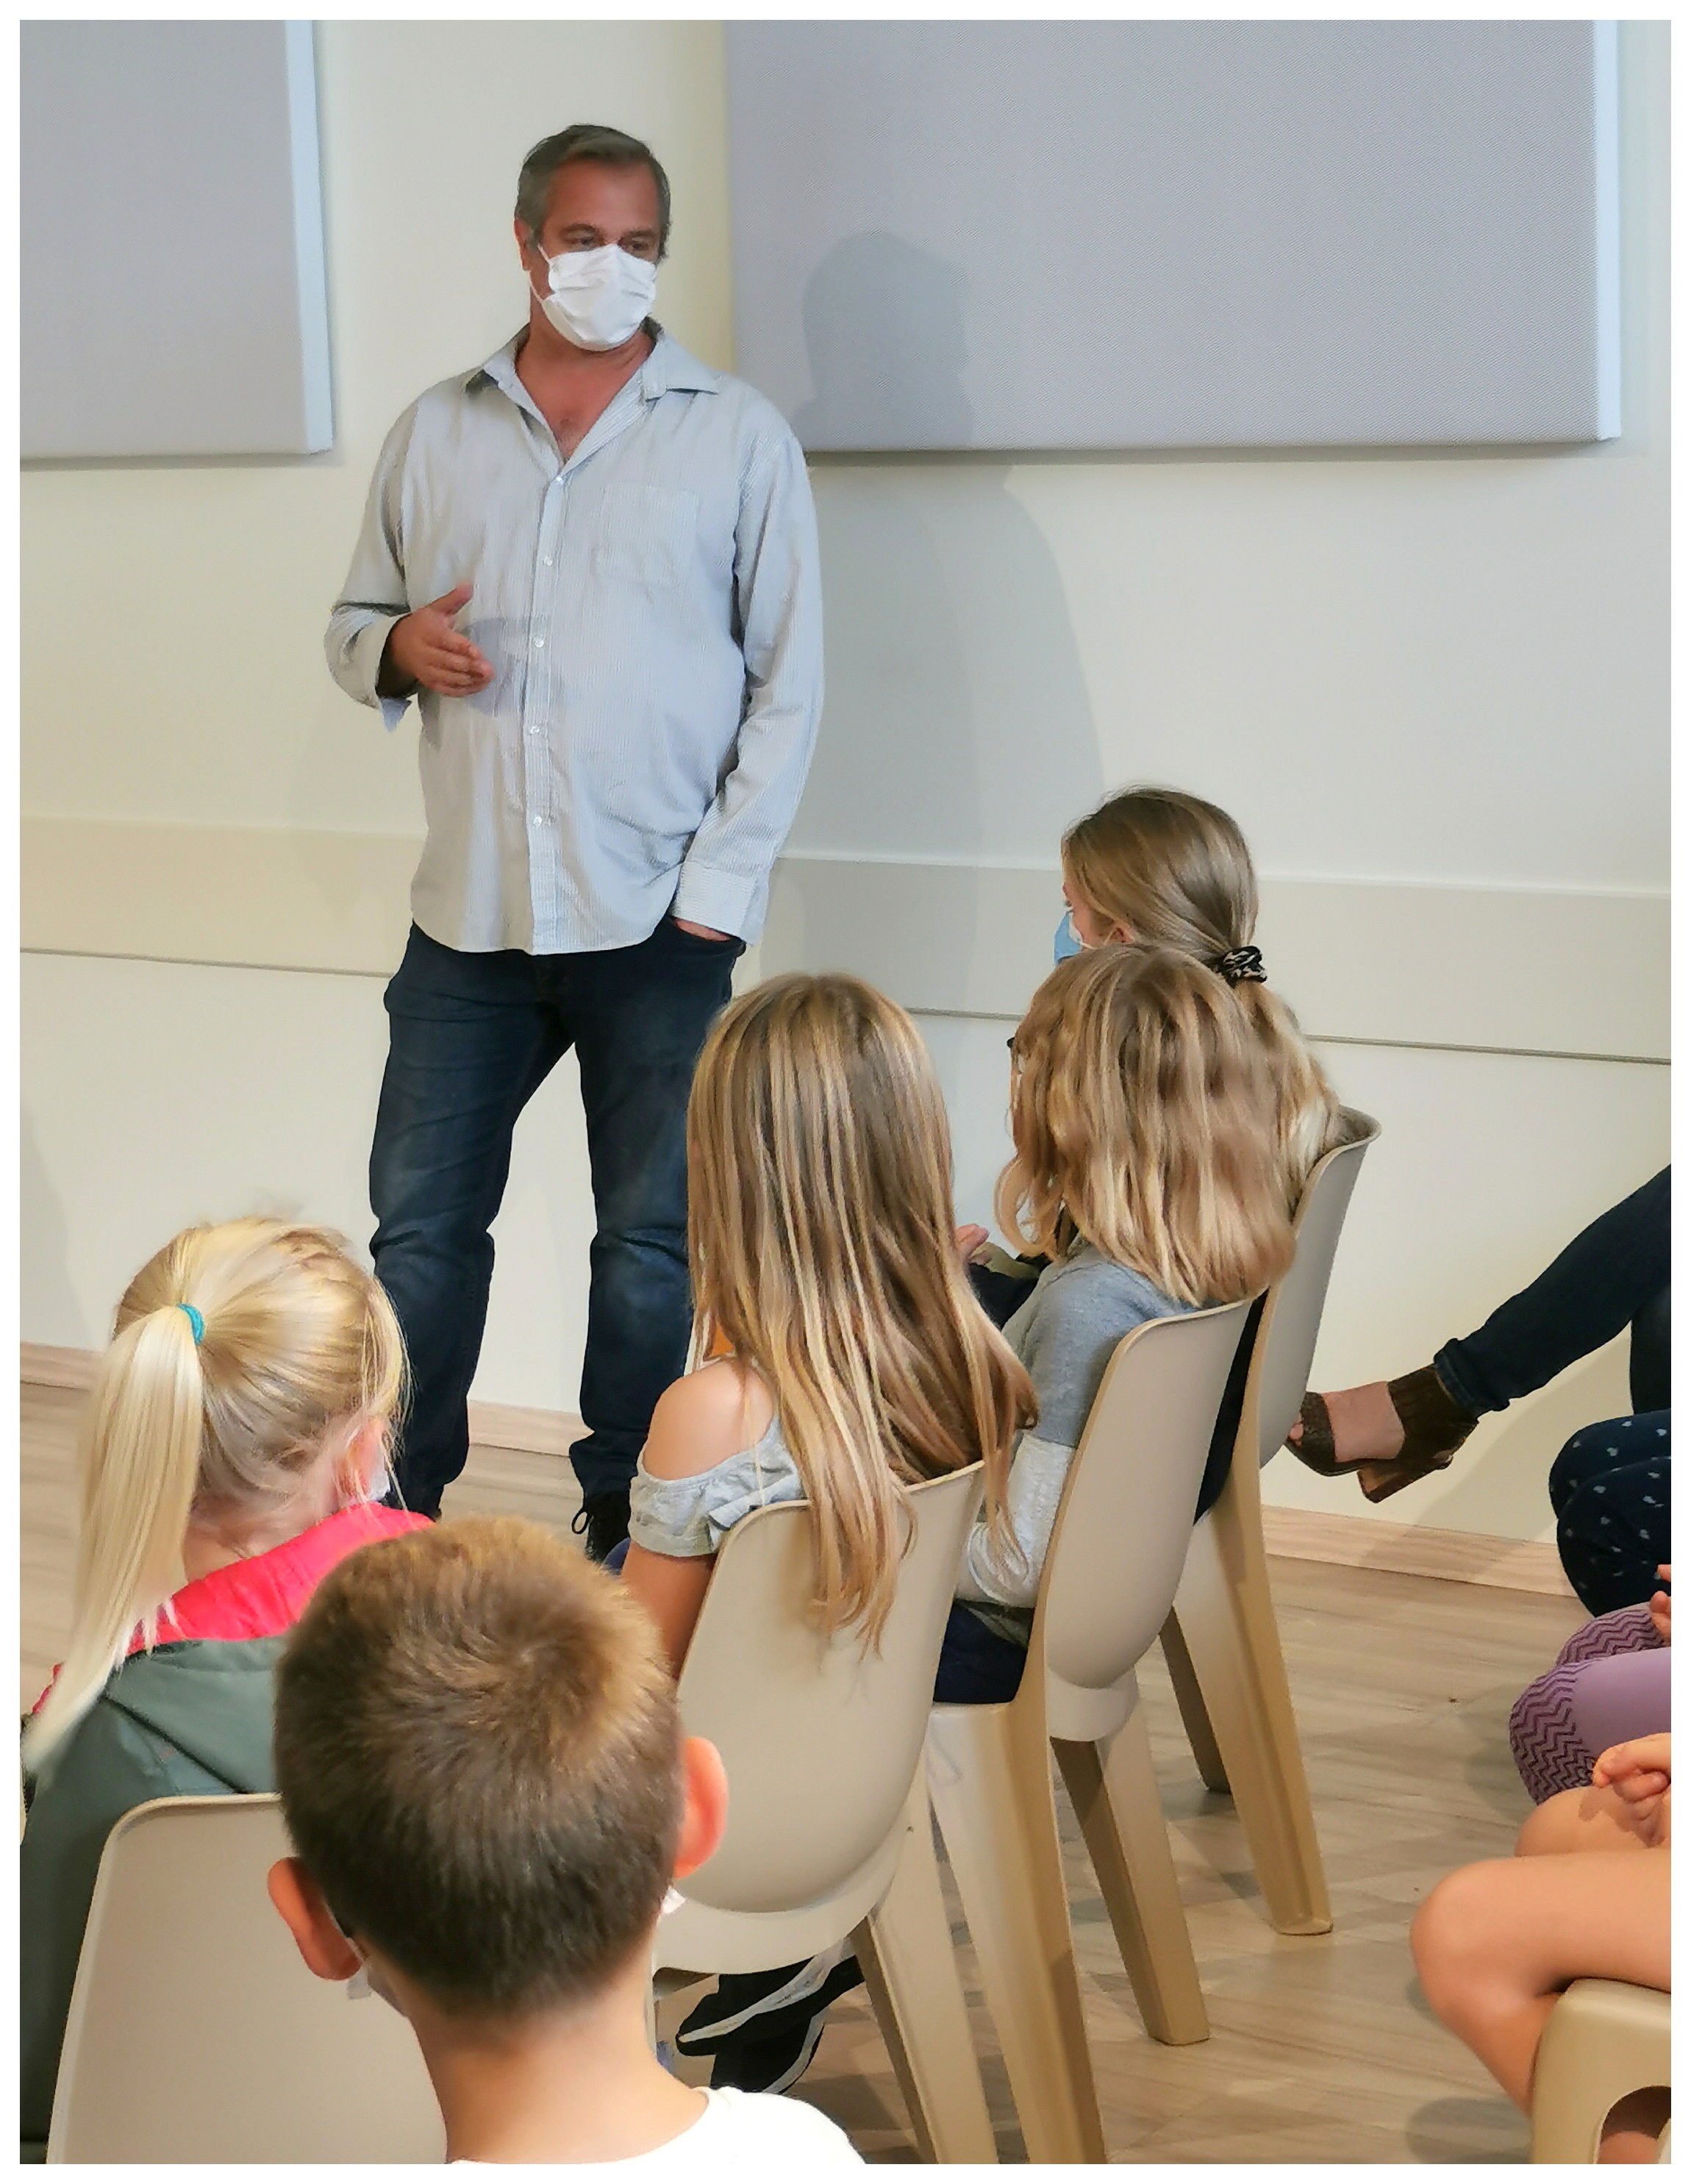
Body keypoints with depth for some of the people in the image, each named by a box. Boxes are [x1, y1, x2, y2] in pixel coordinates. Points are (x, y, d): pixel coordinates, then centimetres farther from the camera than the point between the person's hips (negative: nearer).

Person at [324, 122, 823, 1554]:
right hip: (468, 913, 2)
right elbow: (355, 624, 17)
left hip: (659, 919, -2)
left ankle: (621, 1506, 19)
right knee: (420, 1224, 4)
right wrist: (399, 648, -8)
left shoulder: (737, 437, 2)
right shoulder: (437, 432, 10)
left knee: (651, 1239, 5)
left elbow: (789, 683, 0)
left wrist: (719, 889, -8)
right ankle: (401, 1505, 15)